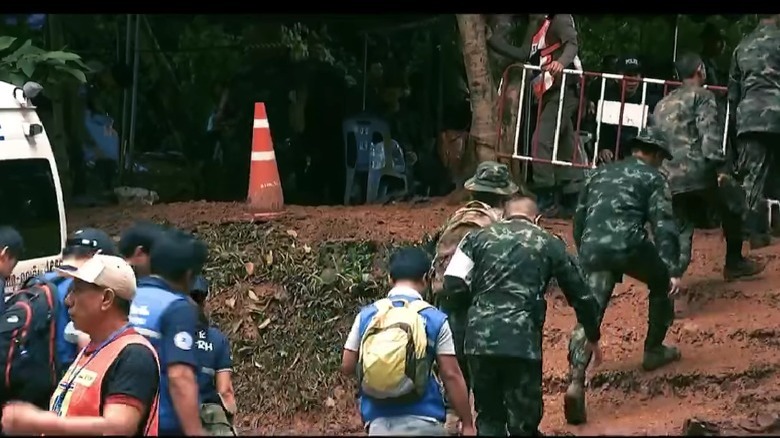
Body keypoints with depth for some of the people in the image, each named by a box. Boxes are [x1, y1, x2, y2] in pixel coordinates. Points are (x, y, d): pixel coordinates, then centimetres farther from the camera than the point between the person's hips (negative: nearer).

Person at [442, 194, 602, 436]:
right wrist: (593, 337, 33)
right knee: (523, 423, 7)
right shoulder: (549, 244, 13)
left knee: (488, 418, 16)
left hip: (479, 340, 2)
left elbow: (452, 286, 3)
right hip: (523, 342, -2)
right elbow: (580, 295, 18)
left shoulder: (478, 237, 14)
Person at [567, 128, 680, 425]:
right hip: (629, 246, -4)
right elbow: (663, 225, 0)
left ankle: (576, 382, -24)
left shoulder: (600, 174, 30)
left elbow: (579, 220, 33)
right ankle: (654, 351, 36)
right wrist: (672, 269, -7)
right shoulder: (653, 178, 14)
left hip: (593, 250, 4)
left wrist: (584, 256, 44)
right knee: (661, 283, 27)